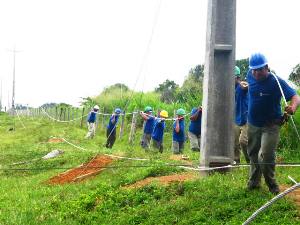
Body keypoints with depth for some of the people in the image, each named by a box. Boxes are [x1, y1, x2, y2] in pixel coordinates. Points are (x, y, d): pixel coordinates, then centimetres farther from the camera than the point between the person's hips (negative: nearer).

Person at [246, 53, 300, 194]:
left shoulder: (276, 82, -21)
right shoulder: (250, 76, -4)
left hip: (270, 126, -6)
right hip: (252, 124, 6)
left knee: (265, 156, -17)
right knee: (253, 154, 18)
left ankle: (272, 186, 1)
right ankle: (254, 182, 36)